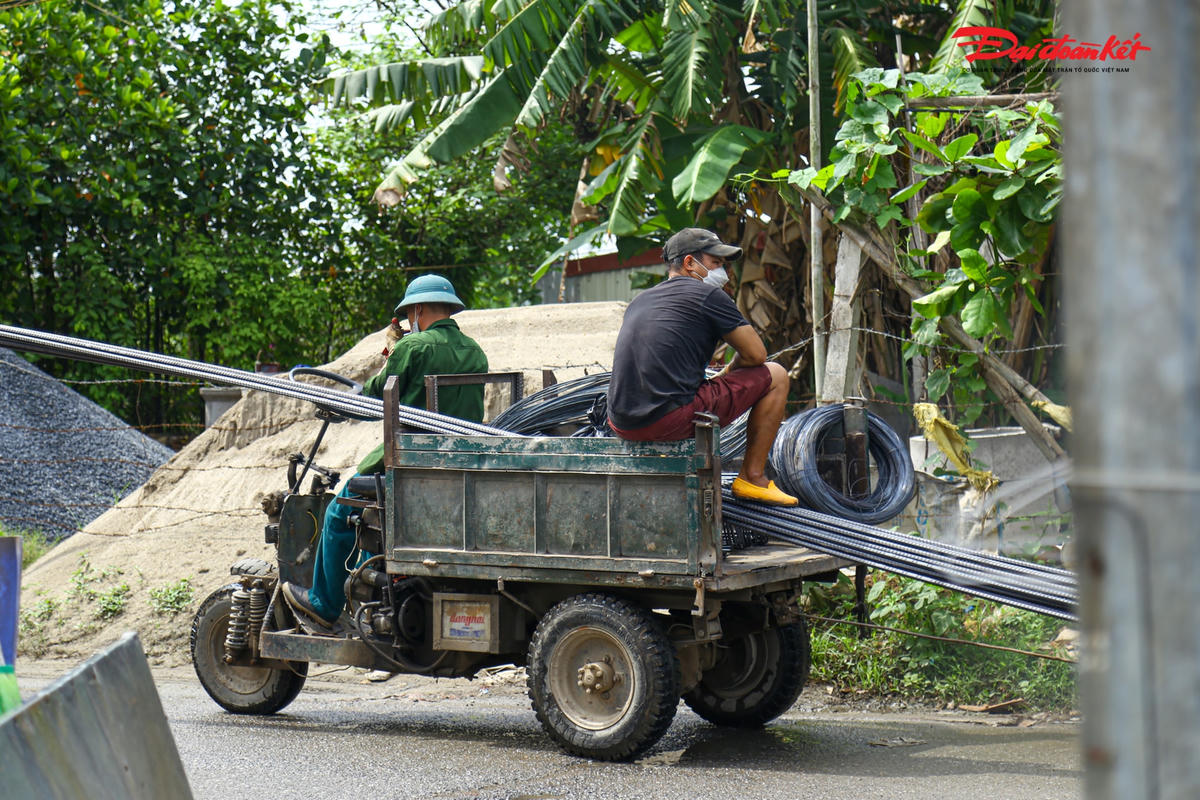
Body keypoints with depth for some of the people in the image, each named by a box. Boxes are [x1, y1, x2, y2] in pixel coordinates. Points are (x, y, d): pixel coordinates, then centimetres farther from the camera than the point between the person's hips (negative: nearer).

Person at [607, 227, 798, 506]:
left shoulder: (639, 300, 22)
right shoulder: (707, 295, 1)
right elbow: (756, 354, 3)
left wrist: (715, 379, 34)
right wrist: (728, 373, 24)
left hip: (621, 425, 8)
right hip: (670, 422, -8)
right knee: (775, 376, 8)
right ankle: (753, 477, 12)